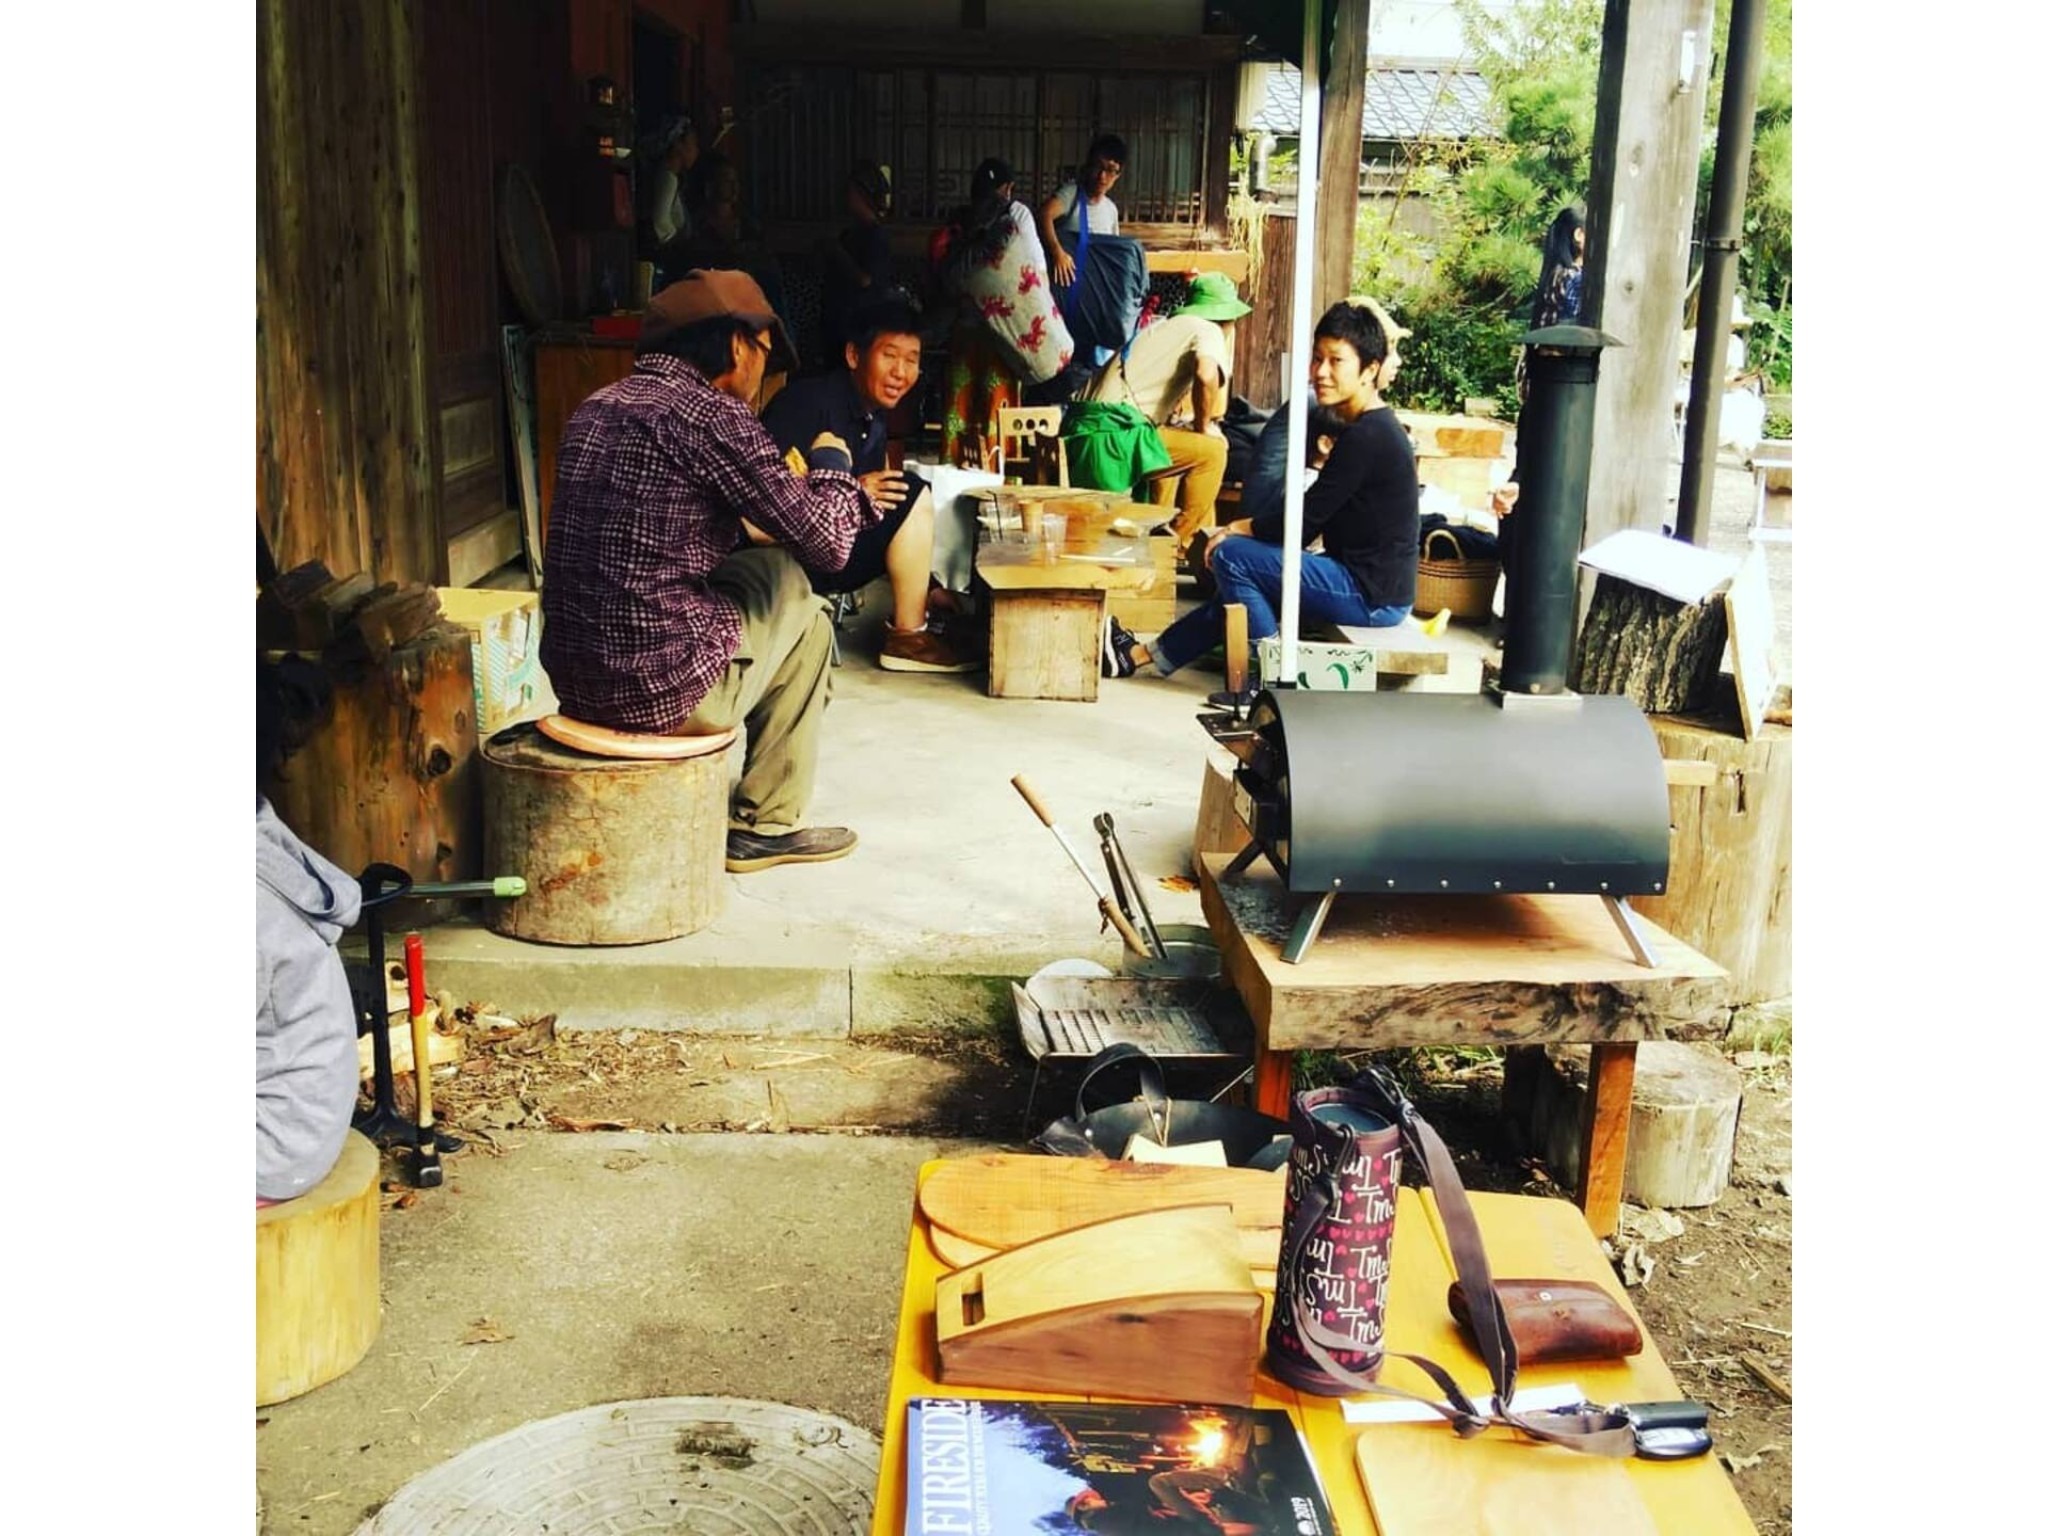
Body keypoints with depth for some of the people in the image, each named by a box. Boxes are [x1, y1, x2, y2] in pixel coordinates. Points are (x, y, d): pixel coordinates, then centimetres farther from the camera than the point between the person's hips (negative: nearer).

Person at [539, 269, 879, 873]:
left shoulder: (595, 409, 12)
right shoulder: (713, 415, -13)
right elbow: (827, 545, -11)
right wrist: (831, 462, 10)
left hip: (573, 679, 8)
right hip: (661, 690, -8)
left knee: (773, 567, 26)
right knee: (805, 617, 16)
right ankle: (765, 824, 22)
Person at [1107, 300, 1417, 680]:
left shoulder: (1365, 437, -19)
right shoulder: (1373, 428, 11)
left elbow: (1304, 520, -17)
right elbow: (1317, 517, 14)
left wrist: (1235, 529, -2)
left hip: (1372, 596, -10)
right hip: (1372, 587, 10)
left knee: (1231, 556, -8)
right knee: (1243, 584, 19)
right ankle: (1140, 655, 28)